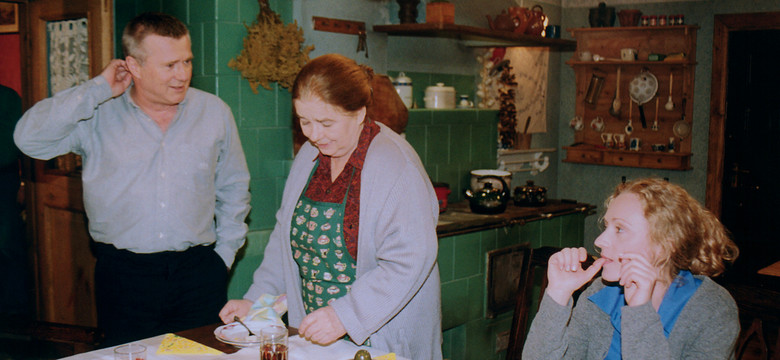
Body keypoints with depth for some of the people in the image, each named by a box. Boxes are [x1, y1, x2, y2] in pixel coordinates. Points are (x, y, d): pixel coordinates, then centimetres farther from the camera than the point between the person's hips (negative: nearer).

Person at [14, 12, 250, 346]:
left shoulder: (214, 112, 5)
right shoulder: (97, 114, -3)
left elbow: (233, 188, 14)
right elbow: (29, 138, -17)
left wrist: (225, 252, 7)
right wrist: (97, 89, -14)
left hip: (198, 272, 2)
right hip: (123, 277, -1)